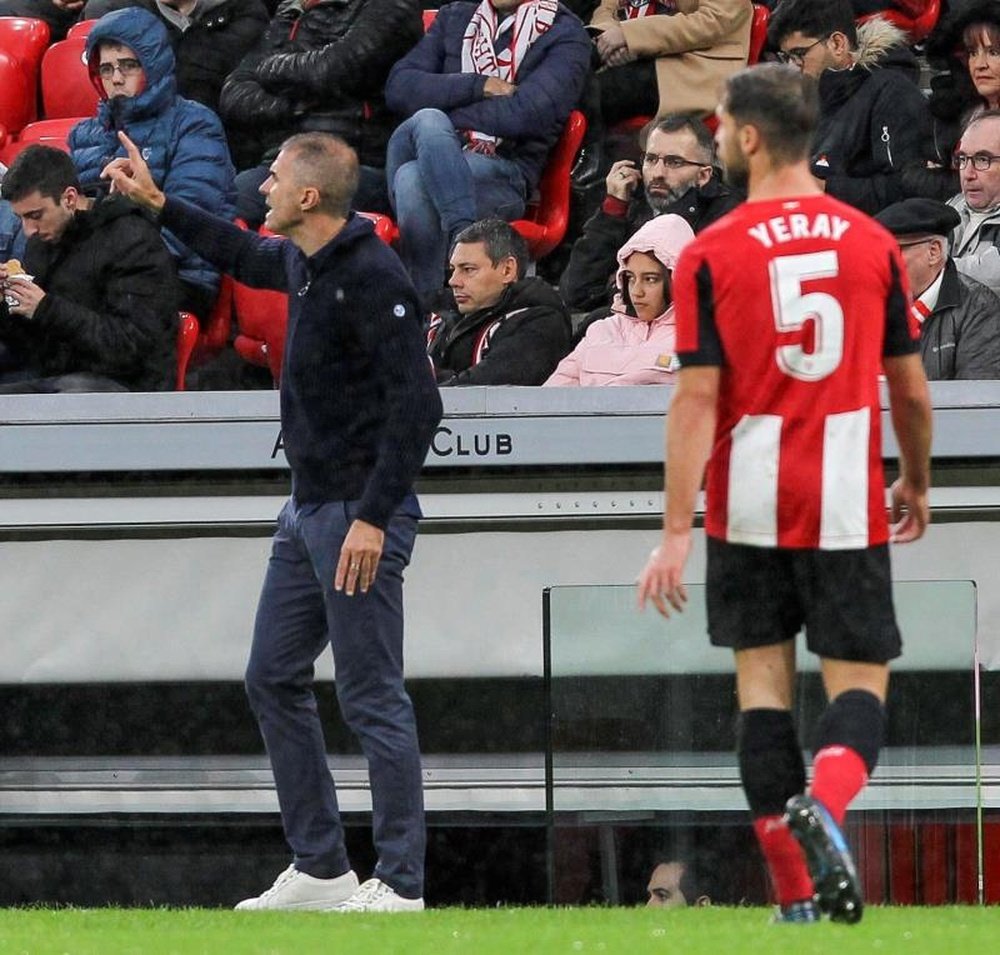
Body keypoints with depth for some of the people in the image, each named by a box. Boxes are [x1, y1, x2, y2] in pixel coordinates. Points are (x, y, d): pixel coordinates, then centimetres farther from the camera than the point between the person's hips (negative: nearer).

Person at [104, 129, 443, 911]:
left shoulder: (372, 276, -19)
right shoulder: (305, 263, 9)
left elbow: (416, 404, -23)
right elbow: (246, 257, 35)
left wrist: (374, 517, -25)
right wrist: (157, 202, 34)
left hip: (359, 515, -10)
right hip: (308, 509, 10)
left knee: (372, 699, -7)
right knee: (274, 679, 13)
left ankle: (401, 884, -2)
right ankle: (320, 869, 19)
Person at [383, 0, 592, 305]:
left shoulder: (564, 36, 7)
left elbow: (526, 114, -11)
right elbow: (398, 87, 7)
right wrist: (478, 86, -5)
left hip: (503, 179, -4)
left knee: (413, 179, -33)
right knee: (428, 123, -31)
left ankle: (423, 307, -31)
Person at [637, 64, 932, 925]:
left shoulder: (711, 255, -5)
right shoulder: (873, 244, 2)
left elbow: (698, 399, -9)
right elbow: (910, 388, 8)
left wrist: (676, 532, -8)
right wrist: (917, 483, 25)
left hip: (749, 507, -1)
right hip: (846, 507, 1)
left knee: (763, 684, 9)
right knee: (859, 686, 6)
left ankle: (796, 899, 6)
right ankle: (823, 802, -27)